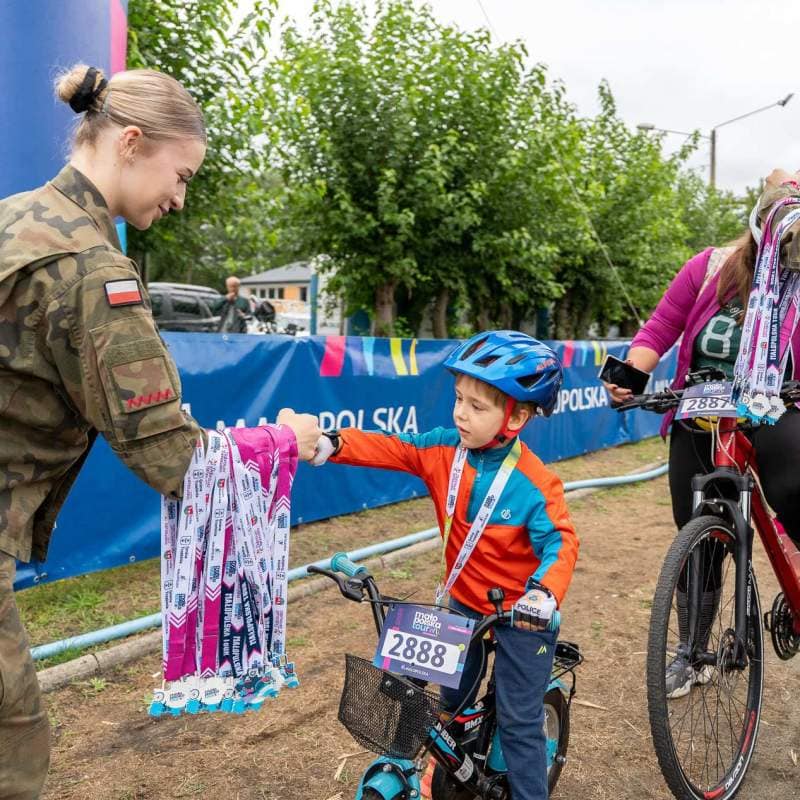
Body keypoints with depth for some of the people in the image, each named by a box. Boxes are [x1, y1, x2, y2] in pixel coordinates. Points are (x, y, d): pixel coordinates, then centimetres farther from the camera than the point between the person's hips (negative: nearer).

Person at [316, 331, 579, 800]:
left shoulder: (534, 484, -24)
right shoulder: (444, 449, -11)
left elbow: (560, 541, -26)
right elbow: (391, 449, -15)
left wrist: (546, 590, -44)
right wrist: (336, 444, -31)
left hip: (520, 613, -5)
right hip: (464, 602, 5)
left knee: (519, 723, 4)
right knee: (454, 701, 24)